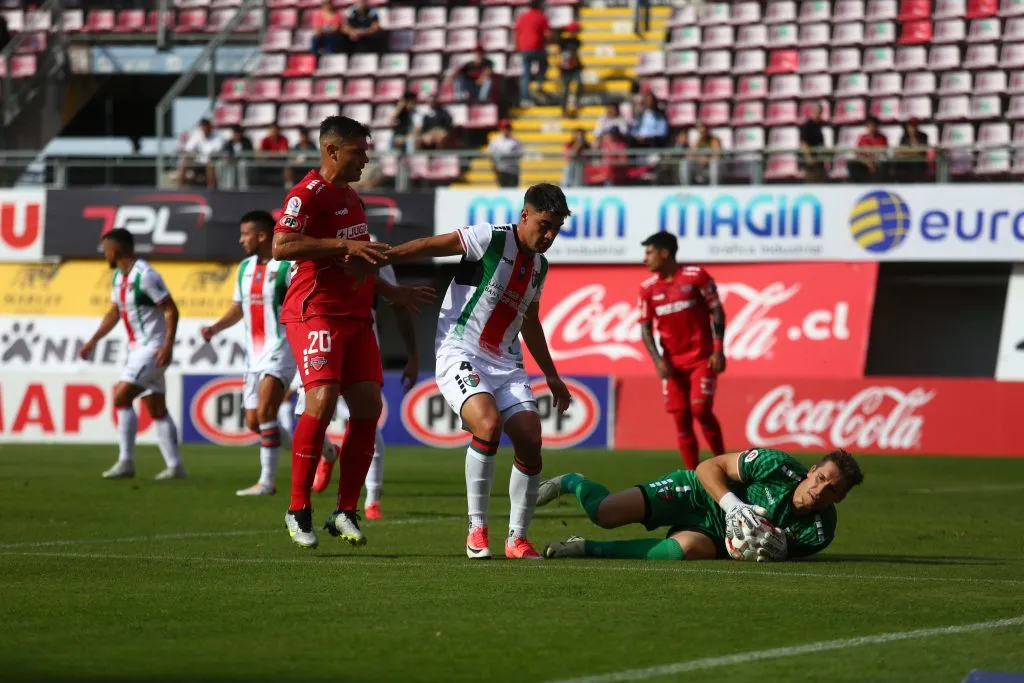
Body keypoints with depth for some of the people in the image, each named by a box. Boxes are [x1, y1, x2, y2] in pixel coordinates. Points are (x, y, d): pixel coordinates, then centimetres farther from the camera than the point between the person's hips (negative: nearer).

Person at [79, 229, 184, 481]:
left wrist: (168, 345, -25)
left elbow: (171, 310, -18)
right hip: (137, 348, 9)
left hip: (152, 348, -9)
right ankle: (174, 465, 11)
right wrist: (92, 342, 18)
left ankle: (126, 462, -12)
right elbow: (113, 314, 22)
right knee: (156, 409, 9)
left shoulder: (145, 275, -18)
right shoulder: (119, 277, 11)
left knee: (121, 398, -14)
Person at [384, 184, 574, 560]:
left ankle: (517, 537, 8)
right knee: (489, 424, -30)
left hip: (505, 362, 7)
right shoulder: (491, 239, -10)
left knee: (531, 441, -7)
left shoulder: (540, 266, 13)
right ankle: (476, 529, -16)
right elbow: (430, 246, -9)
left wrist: (551, 376, 32)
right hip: (460, 354, -7)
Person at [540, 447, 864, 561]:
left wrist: (777, 550, -23)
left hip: (716, 535, 2)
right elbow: (709, 467, -14)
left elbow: (783, 548, 2)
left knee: (687, 549, -37)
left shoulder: (820, 531, -16)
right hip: (699, 493, -2)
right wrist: (733, 505, -31)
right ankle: (571, 482, 24)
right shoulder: (778, 465, -23)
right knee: (605, 513, -18)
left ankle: (589, 549, -15)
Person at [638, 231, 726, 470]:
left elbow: (717, 311, -2)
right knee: (681, 419, 0)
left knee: (701, 410, -17)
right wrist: (658, 359, -8)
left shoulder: (696, 276, -6)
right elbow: (645, 327, 6)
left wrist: (718, 350, -10)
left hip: (702, 357, -4)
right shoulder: (648, 287, 4)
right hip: (672, 363, 4)